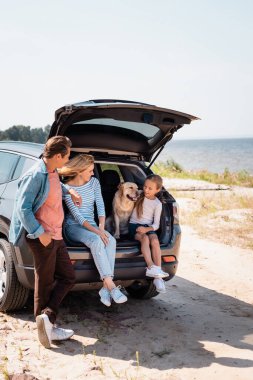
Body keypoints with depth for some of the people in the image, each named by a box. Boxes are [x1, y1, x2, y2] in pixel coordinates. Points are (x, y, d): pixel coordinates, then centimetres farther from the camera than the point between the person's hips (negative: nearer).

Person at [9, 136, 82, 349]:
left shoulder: (52, 172, 9)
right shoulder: (36, 176, -18)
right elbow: (23, 208, -19)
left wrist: (69, 190, 19)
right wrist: (40, 233, -21)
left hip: (56, 236, 9)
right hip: (42, 238, -9)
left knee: (68, 277, 10)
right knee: (45, 284, 0)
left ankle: (47, 320, 9)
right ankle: (47, 322, 11)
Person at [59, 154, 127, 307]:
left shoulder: (94, 182, 7)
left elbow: (100, 205, 3)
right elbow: (77, 215, -16)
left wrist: (101, 227, -14)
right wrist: (96, 231, -26)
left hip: (92, 225, 5)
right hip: (74, 226, -5)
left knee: (111, 240, -28)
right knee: (97, 241, -36)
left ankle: (106, 288, -32)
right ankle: (111, 286, -39)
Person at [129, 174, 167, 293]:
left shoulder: (157, 204, 5)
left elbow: (156, 224, -1)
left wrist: (147, 229, -19)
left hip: (148, 227, 0)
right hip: (134, 225, 1)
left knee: (154, 240, -33)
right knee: (145, 238, -35)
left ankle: (158, 276, -38)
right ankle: (151, 267, -50)